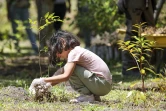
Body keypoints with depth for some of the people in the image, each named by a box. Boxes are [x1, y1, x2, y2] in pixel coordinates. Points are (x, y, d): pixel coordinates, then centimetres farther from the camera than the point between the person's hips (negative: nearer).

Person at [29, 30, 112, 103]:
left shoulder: (74, 52, -14)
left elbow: (65, 76, -24)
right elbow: (61, 73, 13)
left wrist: (43, 80, -20)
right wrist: (47, 85, -1)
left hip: (103, 84, -10)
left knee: (71, 70, -16)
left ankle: (88, 96, -8)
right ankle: (94, 96, 11)